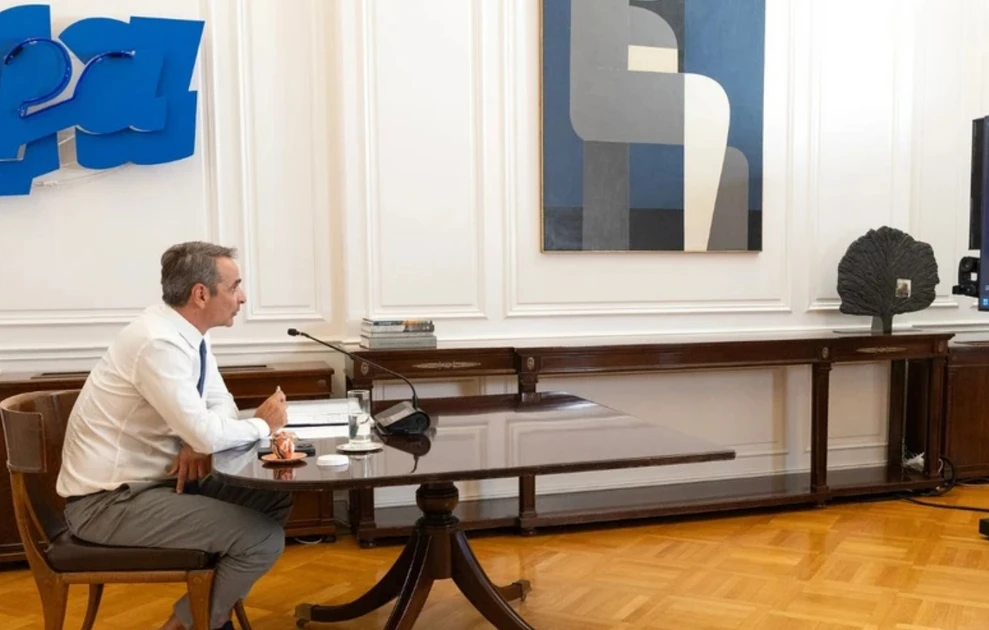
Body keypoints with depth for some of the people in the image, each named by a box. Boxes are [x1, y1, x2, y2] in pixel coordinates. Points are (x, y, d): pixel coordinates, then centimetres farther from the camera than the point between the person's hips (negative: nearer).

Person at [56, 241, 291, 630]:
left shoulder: (187, 331, 2)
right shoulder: (159, 342, -26)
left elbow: (221, 405, 11)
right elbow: (207, 435, -30)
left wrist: (198, 441, -11)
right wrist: (262, 425, -11)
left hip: (157, 476, 9)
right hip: (109, 501, -9)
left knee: (276, 501, 9)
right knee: (262, 539, -16)